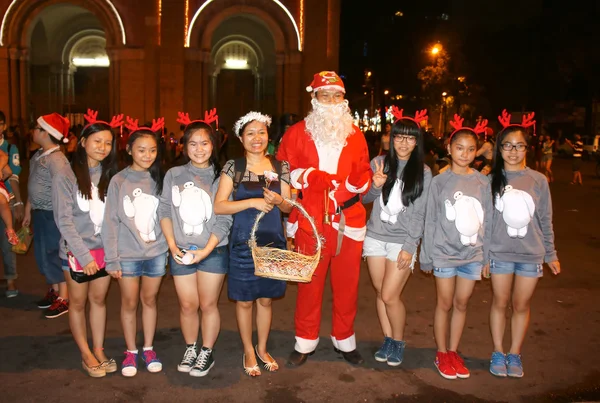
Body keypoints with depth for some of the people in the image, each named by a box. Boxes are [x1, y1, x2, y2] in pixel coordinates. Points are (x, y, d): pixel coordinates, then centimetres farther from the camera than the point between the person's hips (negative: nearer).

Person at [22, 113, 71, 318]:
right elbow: (33, 186, 17)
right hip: (39, 212, 8)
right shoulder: (38, 155, 9)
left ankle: (64, 298, 12)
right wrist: (28, 210, 21)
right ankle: (54, 290, 31)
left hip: (52, 214, -8)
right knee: (41, 254, 16)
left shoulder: (56, 159, -18)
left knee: (52, 254, 0)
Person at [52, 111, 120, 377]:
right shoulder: (66, 176, -10)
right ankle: (86, 355, 24)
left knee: (99, 300, 13)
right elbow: (64, 220, -12)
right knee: (78, 303, 11)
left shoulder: (110, 175, 1)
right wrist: (84, 255, -16)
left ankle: (99, 350, 26)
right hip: (76, 251, -3)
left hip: (104, 249, 3)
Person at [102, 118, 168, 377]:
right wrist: (111, 259, -7)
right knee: (129, 303, 10)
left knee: (149, 300, 13)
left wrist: (170, 248, -3)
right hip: (127, 254, -1)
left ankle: (148, 349, 29)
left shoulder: (159, 180, 0)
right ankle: (131, 352, 27)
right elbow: (110, 221, -5)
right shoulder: (119, 181, -5)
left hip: (156, 252, 2)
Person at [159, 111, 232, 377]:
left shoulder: (220, 177, -4)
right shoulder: (174, 175, 4)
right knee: (187, 305, 11)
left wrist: (206, 250, -15)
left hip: (213, 252, -2)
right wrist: (172, 246, -6)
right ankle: (190, 349, 31)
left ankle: (206, 353, 25)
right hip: (180, 252, 2)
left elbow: (224, 219, -6)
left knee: (208, 304, 7)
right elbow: (165, 212, 4)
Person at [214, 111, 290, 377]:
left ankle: (262, 349, 33)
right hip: (243, 244, -2)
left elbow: (288, 208, 7)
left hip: (273, 242, 2)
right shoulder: (233, 167, -3)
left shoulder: (281, 167, 4)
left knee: (265, 299, 14)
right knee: (244, 300, 9)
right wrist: (253, 201, -21)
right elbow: (218, 206, -11)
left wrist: (279, 201, -16)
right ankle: (248, 351, 29)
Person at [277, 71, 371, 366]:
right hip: (310, 221, -2)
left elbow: (365, 173, 13)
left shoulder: (355, 135, 11)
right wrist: (307, 176, -13)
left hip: (348, 220, 2)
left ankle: (344, 340, 28)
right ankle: (306, 342, 23)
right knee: (309, 283, 6)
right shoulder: (297, 133, 5)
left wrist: (359, 181, -10)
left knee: (347, 284, 9)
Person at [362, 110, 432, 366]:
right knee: (381, 294, 9)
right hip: (376, 237, 3)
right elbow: (364, 199, 8)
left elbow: (420, 213, -2)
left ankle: (399, 342, 17)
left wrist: (410, 246, -9)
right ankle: (387, 340, 27)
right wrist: (375, 186, -14)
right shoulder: (379, 163, 4)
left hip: (402, 241, -2)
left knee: (390, 296, -7)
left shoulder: (423, 172, 0)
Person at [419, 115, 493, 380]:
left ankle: (453, 351, 27)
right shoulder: (440, 182, -4)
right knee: (445, 304, 8)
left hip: (473, 254, 2)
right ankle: (442, 353, 23)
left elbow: (487, 221, 5)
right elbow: (430, 222, -2)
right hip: (445, 252, -2)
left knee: (461, 304, 11)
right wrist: (426, 257, -2)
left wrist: (486, 255, 5)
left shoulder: (482, 183, 1)